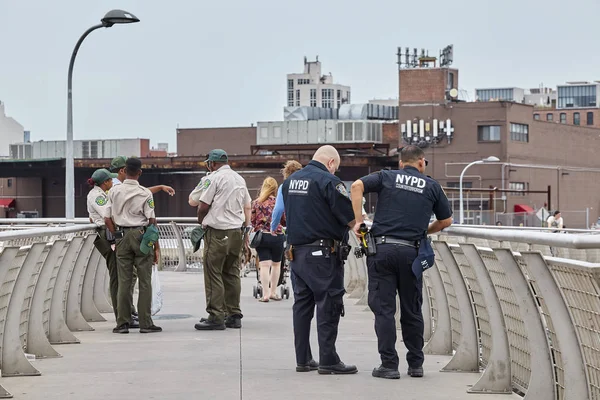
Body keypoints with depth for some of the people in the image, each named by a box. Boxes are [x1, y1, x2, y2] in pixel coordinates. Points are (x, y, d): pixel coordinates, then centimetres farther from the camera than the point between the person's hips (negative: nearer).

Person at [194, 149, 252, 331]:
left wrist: (200, 221, 11)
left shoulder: (214, 178, -7)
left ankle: (216, 317, -6)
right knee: (232, 274, 11)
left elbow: (203, 206, -7)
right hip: (237, 231, 7)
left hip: (217, 232, -7)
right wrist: (246, 229, 23)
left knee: (213, 274, -4)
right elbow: (247, 208, 19)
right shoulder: (240, 179, 15)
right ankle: (234, 315, 12)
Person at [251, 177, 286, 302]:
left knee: (264, 265, -2)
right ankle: (273, 292, 20)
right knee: (276, 264, 16)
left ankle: (265, 293, -9)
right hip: (277, 236, 0)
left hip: (262, 235, 0)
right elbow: (285, 220, 0)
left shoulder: (256, 202, -1)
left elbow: (252, 220, 5)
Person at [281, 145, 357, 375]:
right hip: (323, 253, -8)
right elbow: (349, 217, -13)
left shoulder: (290, 181, 12)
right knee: (328, 307, -3)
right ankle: (328, 360, -3)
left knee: (302, 305, 11)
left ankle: (303, 359, 13)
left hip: (296, 251, 8)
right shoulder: (328, 181, -13)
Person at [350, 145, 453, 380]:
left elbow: (357, 186, -7)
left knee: (383, 308, 2)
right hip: (411, 252, 1)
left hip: (382, 248, -1)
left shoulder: (386, 177, 9)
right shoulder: (431, 186, 12)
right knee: (412, 310, 12)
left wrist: (358, 220, -4)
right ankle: (416, 365, 17)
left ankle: (389, 365, -1)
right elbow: (446, 221, 19)